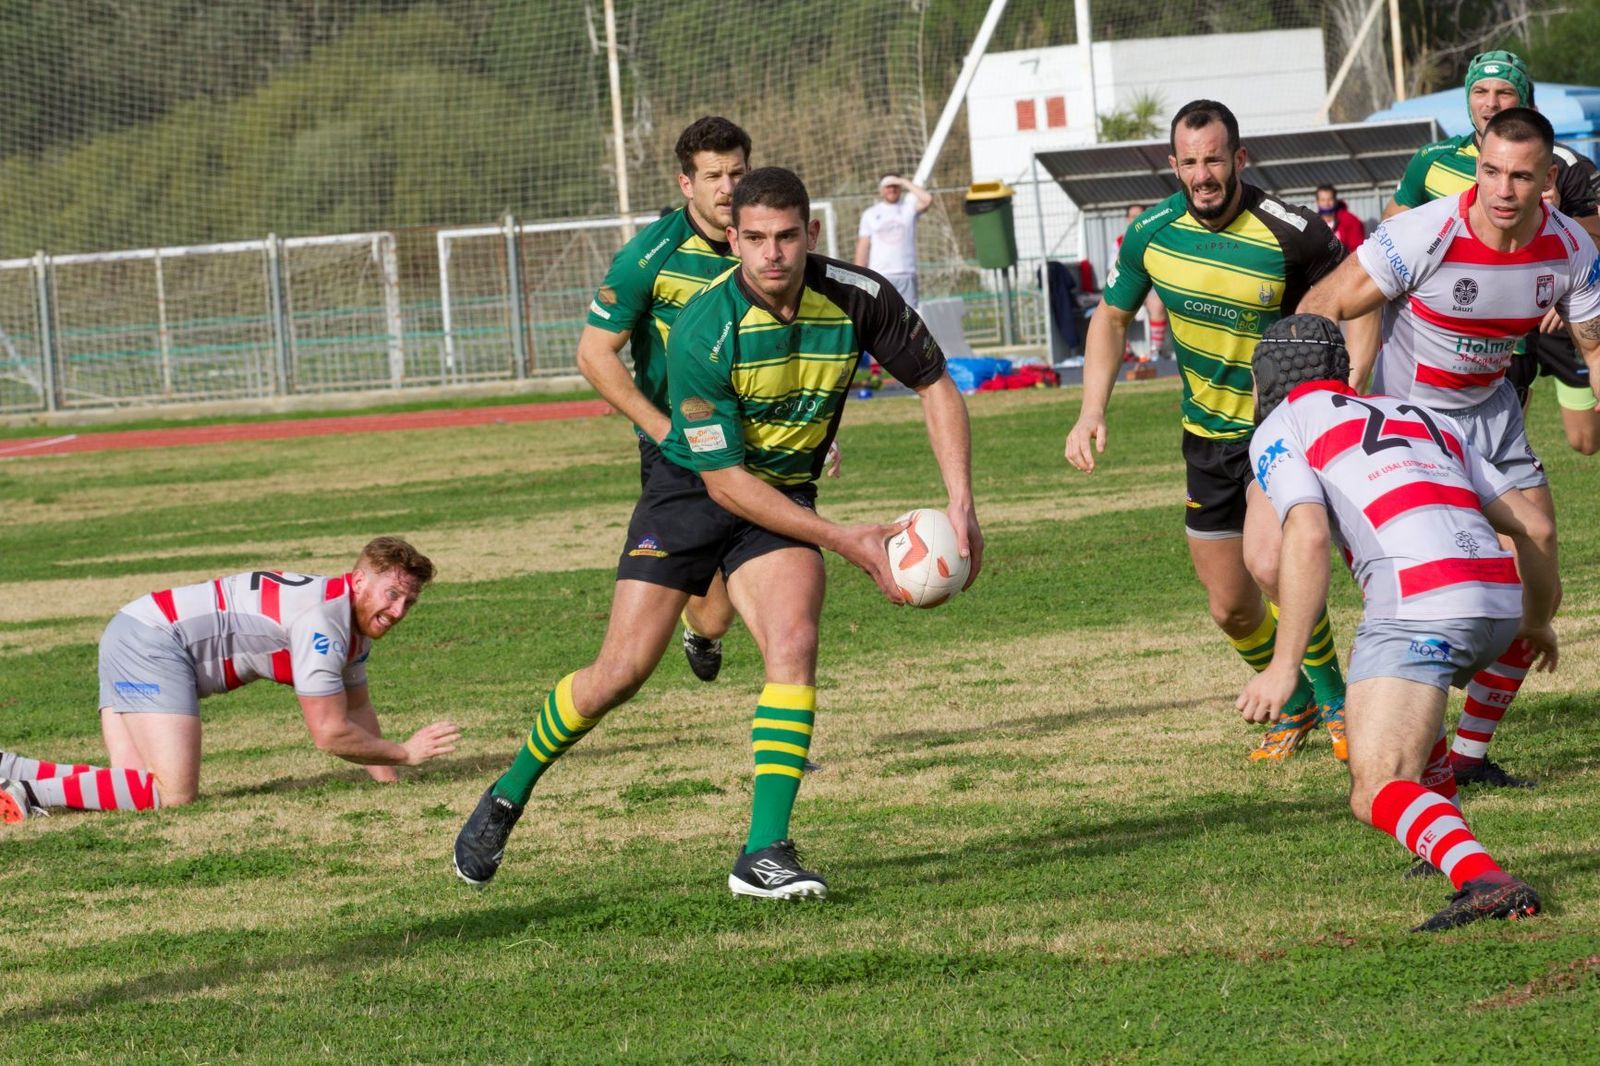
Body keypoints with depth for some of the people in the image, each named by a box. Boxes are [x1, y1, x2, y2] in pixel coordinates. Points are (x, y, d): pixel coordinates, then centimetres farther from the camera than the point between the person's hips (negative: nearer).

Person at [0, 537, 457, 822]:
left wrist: (389, 781, 13)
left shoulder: (357, 622, 12)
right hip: (152, 642, -10)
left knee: (137, 783, -2)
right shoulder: (323, 621, -20)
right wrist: (406, 753, -5)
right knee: (173, 796, -20)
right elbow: (330, 733, -17)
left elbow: (356, 708, 24)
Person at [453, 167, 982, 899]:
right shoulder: (702, 334, -28)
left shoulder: (858, 299, -17)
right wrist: (845, 541, -24)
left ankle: (764, 852, -21)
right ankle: (507, 798, 21)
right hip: (691, 489, -2)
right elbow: (723, 479, -24)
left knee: (793, 642, -23)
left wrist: (960, 504, -13)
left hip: (783, 495, 2)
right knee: (620, 673, -4)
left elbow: (935, 386, -1)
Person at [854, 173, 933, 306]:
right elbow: (863, 247, 9)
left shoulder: (909, 208, 8)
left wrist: (904, 182, -6)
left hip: (906, 276, -1)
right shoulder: (870, 214, 11)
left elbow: (927, 199, -14)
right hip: (880, 276, 1)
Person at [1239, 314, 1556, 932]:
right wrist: (1537, 621, 47)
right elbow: (1536, 527, 29)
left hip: (1419, 604, -7)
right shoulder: (1424, 419, 31)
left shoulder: (1280, 428, 13)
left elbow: (1308, 537, -6)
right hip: (1499, 602, 7)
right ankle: (1454, 854, 33)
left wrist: (1283, 666, -8)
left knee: (1377, 795, -11)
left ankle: (1484, 881, -37)